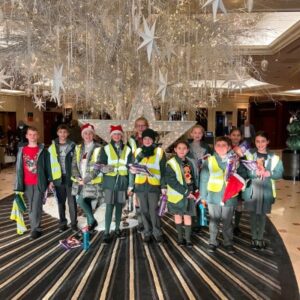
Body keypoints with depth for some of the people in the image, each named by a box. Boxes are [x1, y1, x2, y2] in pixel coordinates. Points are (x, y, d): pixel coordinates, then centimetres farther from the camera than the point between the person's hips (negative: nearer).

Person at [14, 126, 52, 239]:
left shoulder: (43, 150, -2)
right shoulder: (22, 150, 4)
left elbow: (48, 166, 0)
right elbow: (19, 168, 6)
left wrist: (50, 180, -3)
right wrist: (19, 185, 4)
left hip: (39, 183, -3)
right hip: (27, 184, 3)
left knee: (36, 207, -4)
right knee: (31, 207, 13)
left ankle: (36, 229, 8)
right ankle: (35, 226, 28)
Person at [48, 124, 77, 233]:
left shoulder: (73, 146, -1)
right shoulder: (52, 147, 3)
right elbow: (49, 164, 5)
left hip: (70, 178, -2)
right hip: (58, 179, 2)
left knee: (72, 202, 4)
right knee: (61, 202, 11)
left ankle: (74, 223, 16)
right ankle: (63, 223, 23)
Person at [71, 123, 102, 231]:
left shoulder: (98, 148, -4)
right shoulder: (78, 148, 11)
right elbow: (74, 164, 7)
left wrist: (86, 180, -15)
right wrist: (78, 178, -7)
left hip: (91, 181, -4)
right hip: (80, 181, 4)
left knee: (81, 201, -11)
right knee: (86, 202, 7)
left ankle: (91, 221, 7)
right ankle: (91, 222, 22)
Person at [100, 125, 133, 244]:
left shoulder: (127, 150, 5)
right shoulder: (105, 149, 1)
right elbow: (101, 165, 1)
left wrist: (131, 185, 2)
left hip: (122, 181, 2)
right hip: (110, 181, -2)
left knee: (119, 206, 10)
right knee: (109, 206, -4)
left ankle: (117, 229, 25)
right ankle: (106, 233, 2)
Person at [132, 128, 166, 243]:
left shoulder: (159, 152, 1)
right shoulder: (138, 151, 9)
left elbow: (163, 170, 0)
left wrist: (163, 186, -6)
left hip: (154, 185, -3)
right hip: (140, 185, 3)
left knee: (153, 210, -4)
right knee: (144, 210, 8)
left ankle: (157, 233, 11)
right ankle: (147, 233, 20)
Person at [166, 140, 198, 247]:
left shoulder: (189, 162, 5)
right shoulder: (171, 163, -13)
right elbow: (171, 181, -19)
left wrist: (195, 190, 4)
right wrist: (185, 192, -18)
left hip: (189, 193, 3)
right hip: (177, 194, -3)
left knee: (187, 216, 6)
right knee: (178, 215, 10)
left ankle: (188, 239, 16)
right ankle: (180, 237, 24)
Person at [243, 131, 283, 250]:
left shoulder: (274, 158, -3)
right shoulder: (250, 155, -3)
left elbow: (279, 173, -3)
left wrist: (269, 173, -21)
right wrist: (255, 172, -27)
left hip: (266, 190, 0)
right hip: (252, 189, 0)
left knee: (262, 214, 12)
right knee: (253, 214, 9)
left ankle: (260, 237, 29)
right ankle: (254, 237, 25)